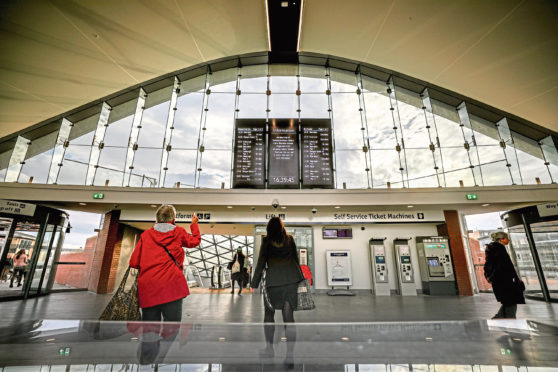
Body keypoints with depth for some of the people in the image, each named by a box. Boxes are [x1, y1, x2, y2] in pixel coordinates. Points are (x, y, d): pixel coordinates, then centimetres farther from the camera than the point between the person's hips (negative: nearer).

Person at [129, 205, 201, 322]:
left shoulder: (146, 235, 10)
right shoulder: (179, 232, 7)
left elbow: (134, 263, 8)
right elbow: (196, 240, 26)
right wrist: (194, 224, 40)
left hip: (147, 288, 3)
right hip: (172, 285, -2)